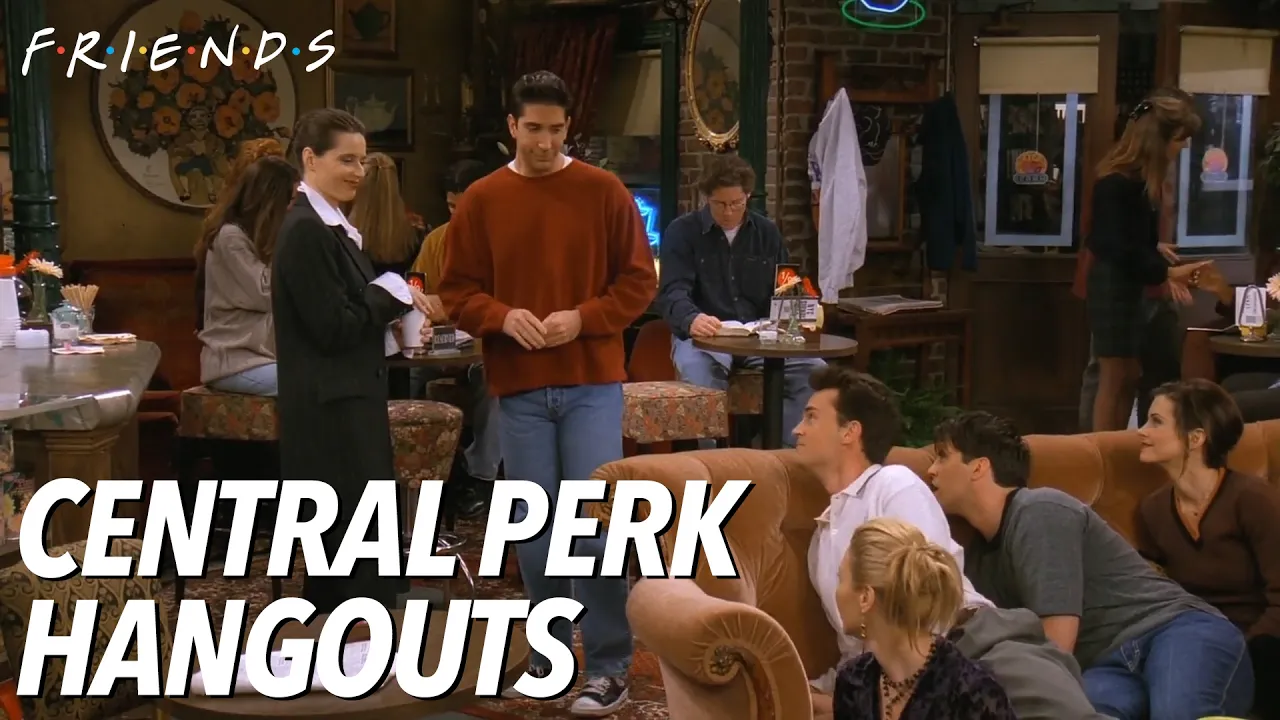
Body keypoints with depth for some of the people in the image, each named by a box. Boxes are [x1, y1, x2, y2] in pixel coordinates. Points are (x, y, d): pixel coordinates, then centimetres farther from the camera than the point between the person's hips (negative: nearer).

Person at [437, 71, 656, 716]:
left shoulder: (605, 192, 1)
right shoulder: (481, 201, 4)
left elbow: (639, 282, 2)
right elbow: (457, 292, 5)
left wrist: (583, 318, -13)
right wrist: (503, 317, -14)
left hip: (592, 384, -2)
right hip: (518, 389, 2)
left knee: (596, 522, -5)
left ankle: (609, 668, 2)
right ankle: (550, 648, 23)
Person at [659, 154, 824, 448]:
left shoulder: (767, 232, 15)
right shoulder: (682, 232, 2)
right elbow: (673, 292, -11)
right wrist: (692, 319, -35)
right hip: (701, 335, -4)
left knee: (813, 369, -23)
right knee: (700, 371, -40)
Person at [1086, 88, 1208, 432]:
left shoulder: (1144, 177, 8)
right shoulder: (1116, 182, -20)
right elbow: (1120, 249, -21)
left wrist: (1165, 272, 0)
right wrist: (1165, 271, -16)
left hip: (1130, 286, 9)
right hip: (1112, 287, -9)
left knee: (1130, 377, 13)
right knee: (1114, 380, -3)